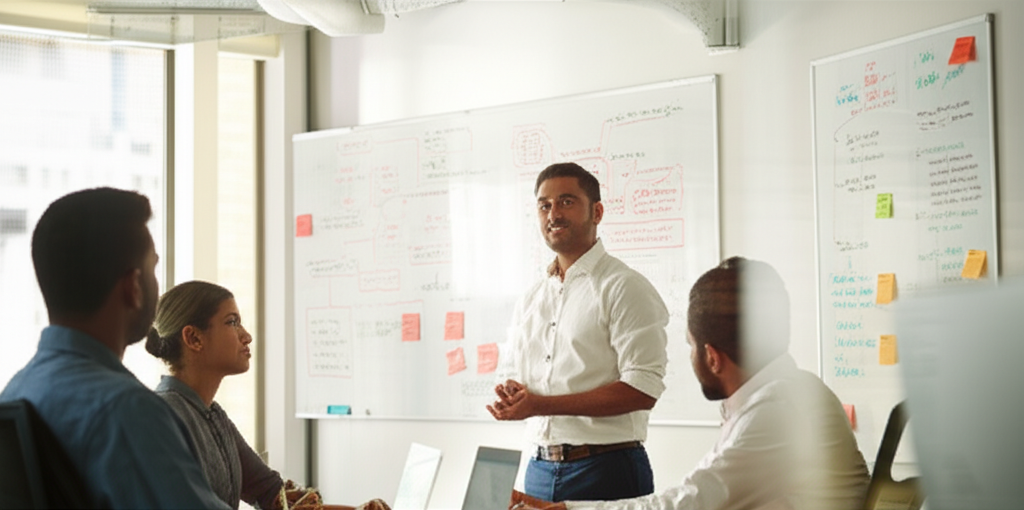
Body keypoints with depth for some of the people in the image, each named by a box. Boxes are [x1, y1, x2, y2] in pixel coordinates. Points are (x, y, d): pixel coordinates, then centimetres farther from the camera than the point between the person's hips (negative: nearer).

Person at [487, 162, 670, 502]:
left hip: (606, 473, -6)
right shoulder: (530, 301, 15)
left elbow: (643, 389, -17)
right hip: (540, 470, 6)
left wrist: (540, 405, -19)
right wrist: (511, 395, -4)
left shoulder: (624, 287, -7)